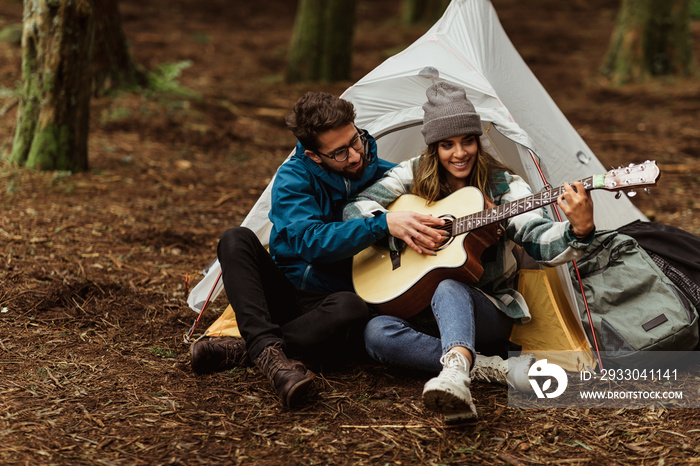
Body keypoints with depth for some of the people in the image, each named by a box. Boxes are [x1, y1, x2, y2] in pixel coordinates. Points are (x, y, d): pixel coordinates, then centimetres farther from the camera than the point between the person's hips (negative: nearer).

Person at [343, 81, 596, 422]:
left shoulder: (503, 185, -4)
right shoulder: (414, 175, 4)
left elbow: (540, 241, -17)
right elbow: (356, 207, 2)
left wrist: (579, 231, -39)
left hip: (488, 311, -3)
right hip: (422, 313, 3)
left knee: (449, 289, -38)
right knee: (376, 333, -29)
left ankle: (455, 372, -66)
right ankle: (494, 367, -34)